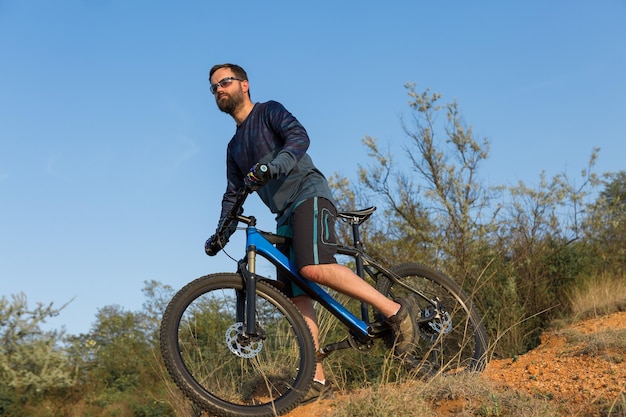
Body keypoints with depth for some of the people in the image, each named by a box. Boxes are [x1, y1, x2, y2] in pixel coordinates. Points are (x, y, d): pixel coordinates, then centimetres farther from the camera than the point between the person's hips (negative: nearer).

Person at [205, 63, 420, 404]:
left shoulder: (268, 111, 5)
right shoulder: (234, 147, 27)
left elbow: (299, 137, -14)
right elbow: (233, 195, 29)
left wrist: (272, 165, -33)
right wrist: (220, 234, 15)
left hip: (308, 194, -7)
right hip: (284, 216, 8)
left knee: (314, 268, -32)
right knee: (297, 298, -4)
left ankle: (395, 310, -24)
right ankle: (317, 381, -5)